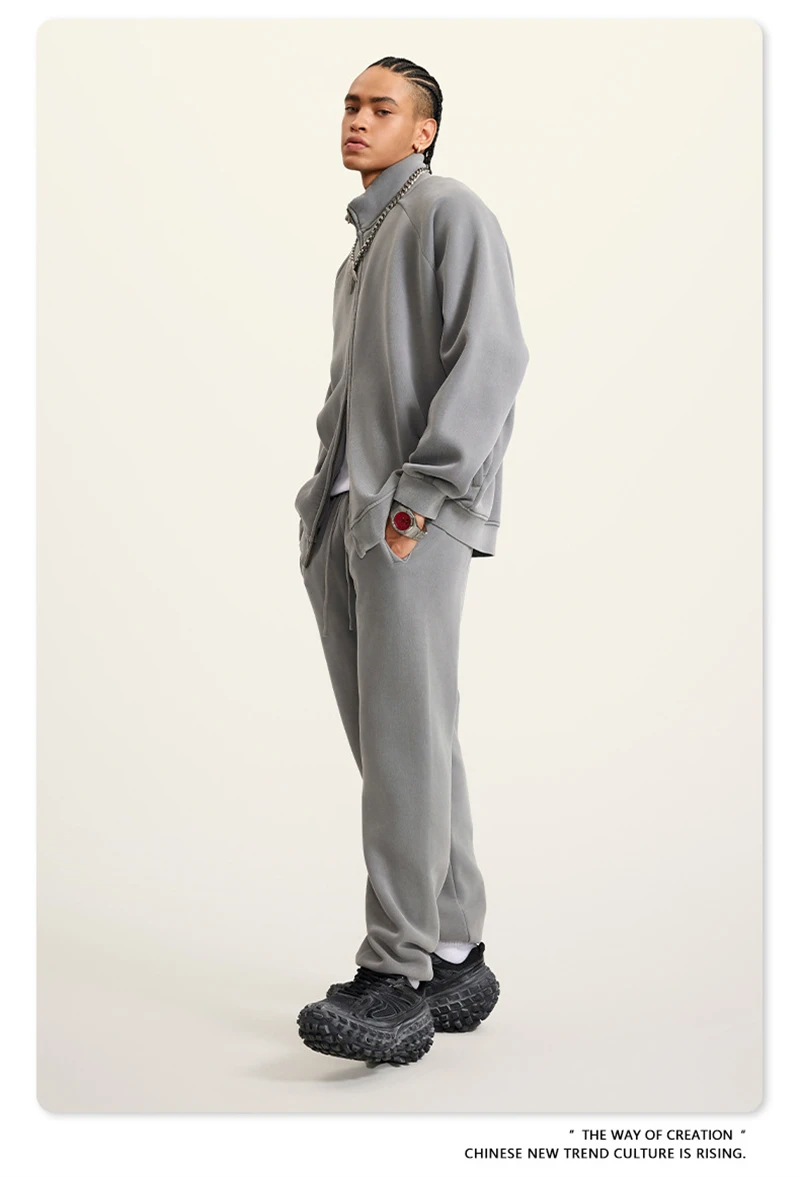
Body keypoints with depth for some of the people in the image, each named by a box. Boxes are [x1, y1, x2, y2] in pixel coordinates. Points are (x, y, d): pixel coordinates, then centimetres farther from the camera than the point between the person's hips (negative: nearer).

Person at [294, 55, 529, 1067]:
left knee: (406, 740, -13)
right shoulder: (363, 247, 29)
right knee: (391, 744, 5)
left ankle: (398, 978, -11)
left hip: (416, 515, -9)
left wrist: (421, 493, -19)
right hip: (340, 520, 9)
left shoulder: (450, 211, 1)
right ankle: (455, 961, 11)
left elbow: (492, 358, -12)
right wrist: (328, 501, 13)